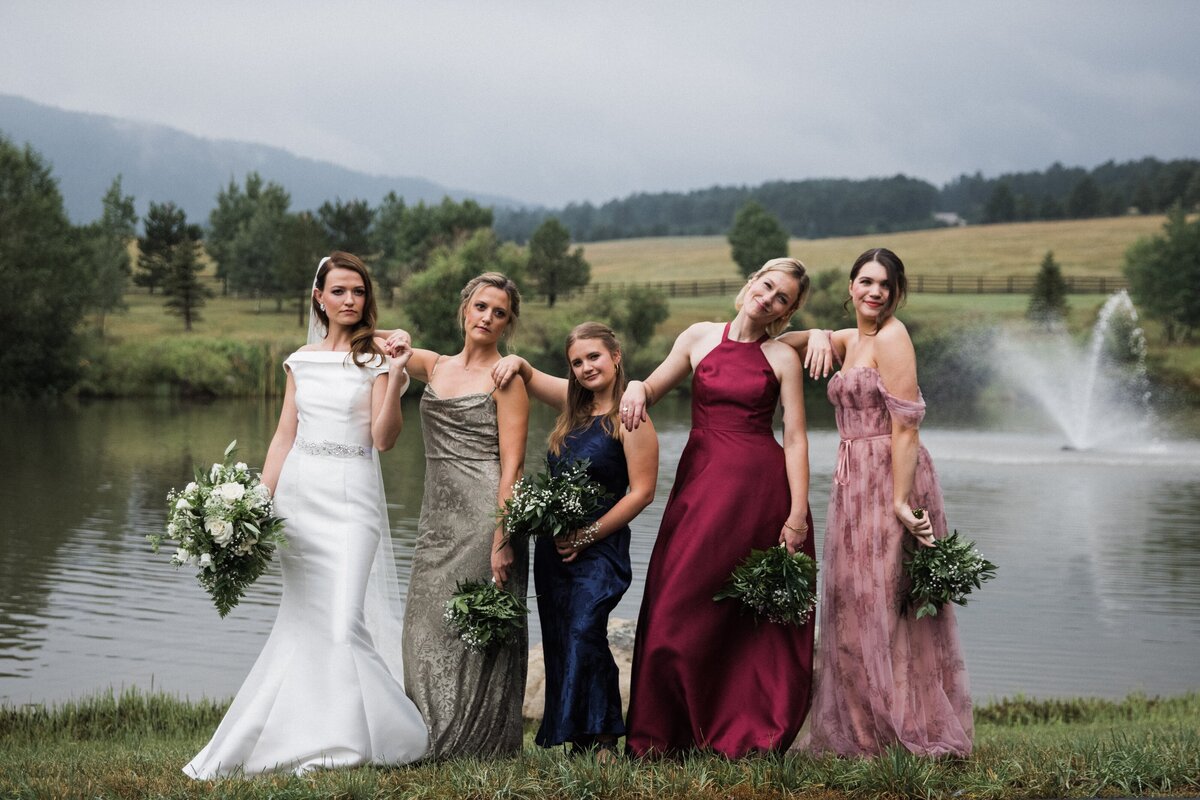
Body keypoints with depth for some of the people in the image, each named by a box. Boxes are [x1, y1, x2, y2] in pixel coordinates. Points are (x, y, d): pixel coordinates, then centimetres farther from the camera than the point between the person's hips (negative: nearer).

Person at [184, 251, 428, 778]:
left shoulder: (376, 359, 1)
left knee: (343, 619, -14)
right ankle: (310, 736, 11)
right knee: (306, 618, 3)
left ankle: (353, 735, -1)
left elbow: (383, 438, -6)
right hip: (299, 493, 4)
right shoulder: (301, 361, 13)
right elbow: (284, 438, 14)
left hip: (352, 496, -4)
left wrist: (395, 379, -20)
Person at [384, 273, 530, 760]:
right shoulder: (436, 367, 15)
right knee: (428, 632, 6)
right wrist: (397, 339, -1)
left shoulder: (506, 377, -4)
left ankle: (482, 742, 4)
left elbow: (511, 466, -10)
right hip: (437, 517, 7)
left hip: (483, 514, -6)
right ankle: (437, 741, 14)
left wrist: (502, 538, -18)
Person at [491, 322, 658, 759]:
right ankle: (579, 740, 11)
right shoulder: (573, 403, 11)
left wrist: (589, 535, -13)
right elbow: (525, 376, 25)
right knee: (558, 640, 6)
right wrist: (516, 362, 0)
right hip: (553, 546, 8)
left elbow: (642, 491, -12)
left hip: (600, 547, -8)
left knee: (584, 631, -21)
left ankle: (601, 738, -16)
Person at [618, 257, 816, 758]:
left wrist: (798, 513, -11)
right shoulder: (700, 338, 9)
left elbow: (795, 439, -3)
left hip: (761, 487, -2)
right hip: (702, 479, 2)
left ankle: (753, 735, 9)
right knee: (681, 608, 0)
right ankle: (661, 739, 7)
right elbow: (652, 389, 15)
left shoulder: (783, 359, 2)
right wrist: (635, 387, -10)